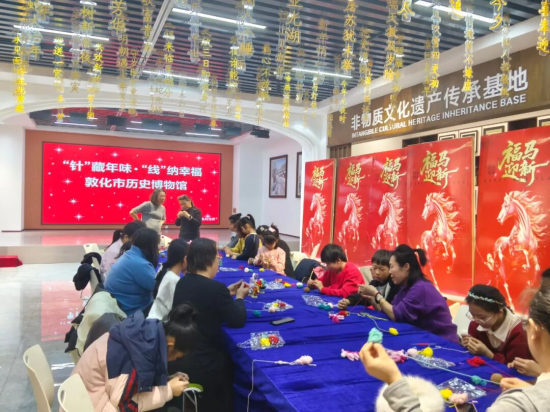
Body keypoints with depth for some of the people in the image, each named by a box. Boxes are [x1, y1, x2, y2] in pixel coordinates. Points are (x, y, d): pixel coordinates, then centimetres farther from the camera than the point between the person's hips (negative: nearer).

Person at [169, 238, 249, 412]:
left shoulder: (183, 282, 2)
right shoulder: (215, 287, -21)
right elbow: (238, 321, -12)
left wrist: (227, 293, 19)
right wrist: (239, 297, 5)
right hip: (200, 365, -7)